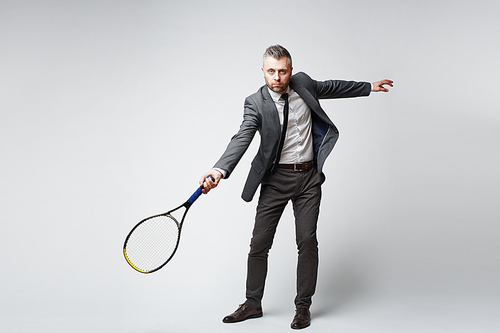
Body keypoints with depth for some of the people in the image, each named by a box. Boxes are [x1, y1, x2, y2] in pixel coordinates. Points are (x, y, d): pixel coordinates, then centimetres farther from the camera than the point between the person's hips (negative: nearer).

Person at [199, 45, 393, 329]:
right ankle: (253, 304, 19)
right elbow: (242, 139, -26)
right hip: (276, 180, -2)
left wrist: (368, 87, 28)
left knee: (307, 241, -1)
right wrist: (219, 170, -43)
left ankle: (303, 306, 14)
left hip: (309, 177, 2)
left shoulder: (303, 84, 0)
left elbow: (331, 87, 20)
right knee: (259, 243, 1)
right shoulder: (255, 103, -12)